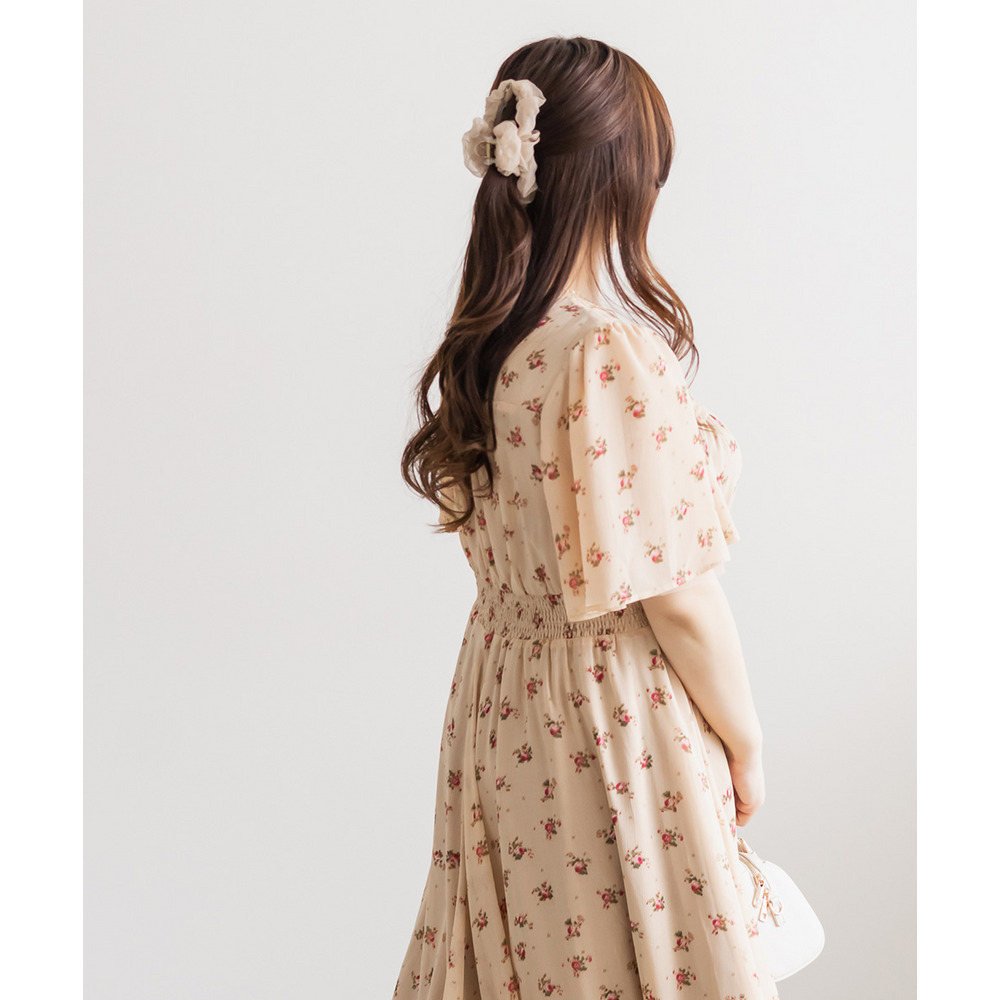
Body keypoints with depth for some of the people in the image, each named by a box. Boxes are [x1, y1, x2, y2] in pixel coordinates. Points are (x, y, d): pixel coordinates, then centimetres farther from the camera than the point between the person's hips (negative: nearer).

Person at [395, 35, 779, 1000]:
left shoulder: (484, 347, 1)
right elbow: (675, 593, -19)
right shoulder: (613, 352, -23)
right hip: (613, 717, -7)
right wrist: (745, 739, -6)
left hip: (503, 703, 8)